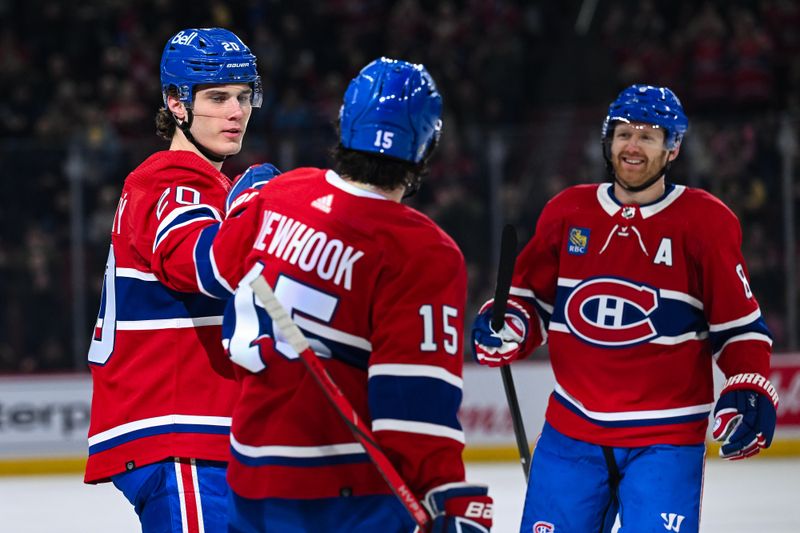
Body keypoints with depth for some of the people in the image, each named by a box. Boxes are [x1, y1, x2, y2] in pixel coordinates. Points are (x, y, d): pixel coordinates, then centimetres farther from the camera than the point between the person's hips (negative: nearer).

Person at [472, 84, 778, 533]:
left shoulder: (705, 222, -4)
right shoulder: (568, 213, 4)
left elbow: (739, 323, 0)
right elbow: (534, 297, 15)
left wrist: (750, 391, -15)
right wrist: (509, 326, -5)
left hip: (665, 439, -3)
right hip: (572, 430, 3)